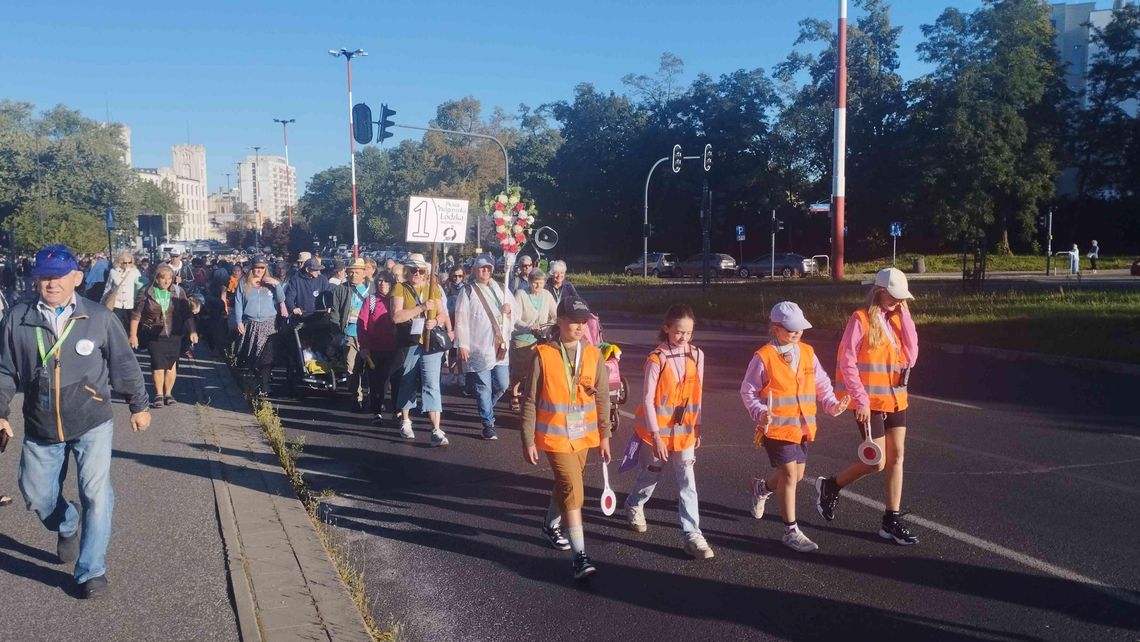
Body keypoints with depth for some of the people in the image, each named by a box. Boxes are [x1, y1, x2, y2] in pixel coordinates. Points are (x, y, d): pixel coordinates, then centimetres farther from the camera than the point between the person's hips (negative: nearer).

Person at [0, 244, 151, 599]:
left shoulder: (99, 317, -7)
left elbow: (124, 365, 1)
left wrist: (139, 405, 7)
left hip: (92, 423, -2)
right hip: (40, 428, 3)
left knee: (96, 494, -8)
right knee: (37, 495, 14)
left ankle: (91, 571, 7)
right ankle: (67, 526, 48)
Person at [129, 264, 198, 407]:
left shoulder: (179, 291, -2)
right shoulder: (146, 292, -6)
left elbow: (187, 313, 1)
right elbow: (136, 315, -1)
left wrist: (192, 331, -7)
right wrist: (133, 335, -3)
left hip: (174, 335, 2)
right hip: (154, 336, -1)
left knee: (171, 364, 4)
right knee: (158, 364, -6)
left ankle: (168, 393, 19)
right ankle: (159, 394, 9)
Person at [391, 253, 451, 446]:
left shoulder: (433, 289, 10)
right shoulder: (400, 289, -1)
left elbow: (443, 314, 11)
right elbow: (396, 316, -13)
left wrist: (436, 321, -11)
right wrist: (422, 307, -20)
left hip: (430, 343, 1)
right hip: (408, 344, -1)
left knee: (432, 384, -9)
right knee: (407, 384, 14)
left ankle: (436, 431, -12)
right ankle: (405, 422, 35)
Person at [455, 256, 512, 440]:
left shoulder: (500, 289, 15)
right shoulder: (468, 292, -2)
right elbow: (460, 320, -7)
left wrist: (510, 309, -2)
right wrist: (462, 345, -13)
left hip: (500, 346, 5)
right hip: (479, 348, -5)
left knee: (502, 384, 6)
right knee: (483, 388, -1)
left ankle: (485, 409, 32)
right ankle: (488, 425, 8)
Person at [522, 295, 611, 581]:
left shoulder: (594, 355, -1)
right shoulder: (543, 355, -12)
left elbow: (602, 398, 6)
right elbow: (530, 401, -7)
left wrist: (604, 436, 7)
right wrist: (528, 441, -7)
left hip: (584, 435, 5)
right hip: (554, 435, -4)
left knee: (565, 485, 20)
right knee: (573, 490, -12)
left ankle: (551, 525, 47)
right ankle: (580, 556, -7)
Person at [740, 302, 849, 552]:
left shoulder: (807, 353, 5)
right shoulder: (763, 357, -11)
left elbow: (821, 384, 12)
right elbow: (747, 391, -6)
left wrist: (832, 405, -5)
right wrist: (760, 413, -21)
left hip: (802, 427, 6)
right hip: (777, 427, -6)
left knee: (797, 475, 14)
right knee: (789, 473, -6)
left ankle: (762, 487, 45)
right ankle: (791, 531, 6)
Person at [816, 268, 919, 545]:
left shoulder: (897, 320, 7)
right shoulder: (861, 319, -12)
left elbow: (911, 357, -3)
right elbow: (846, 363, -14)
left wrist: (905, 317, -6)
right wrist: (861, 400, -16)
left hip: (896, 400, 6)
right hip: (870, 403, -6)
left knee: (896, 458, 6)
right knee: (877, 463, -5)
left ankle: (891, 521, 15)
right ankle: (831, 486, 19)